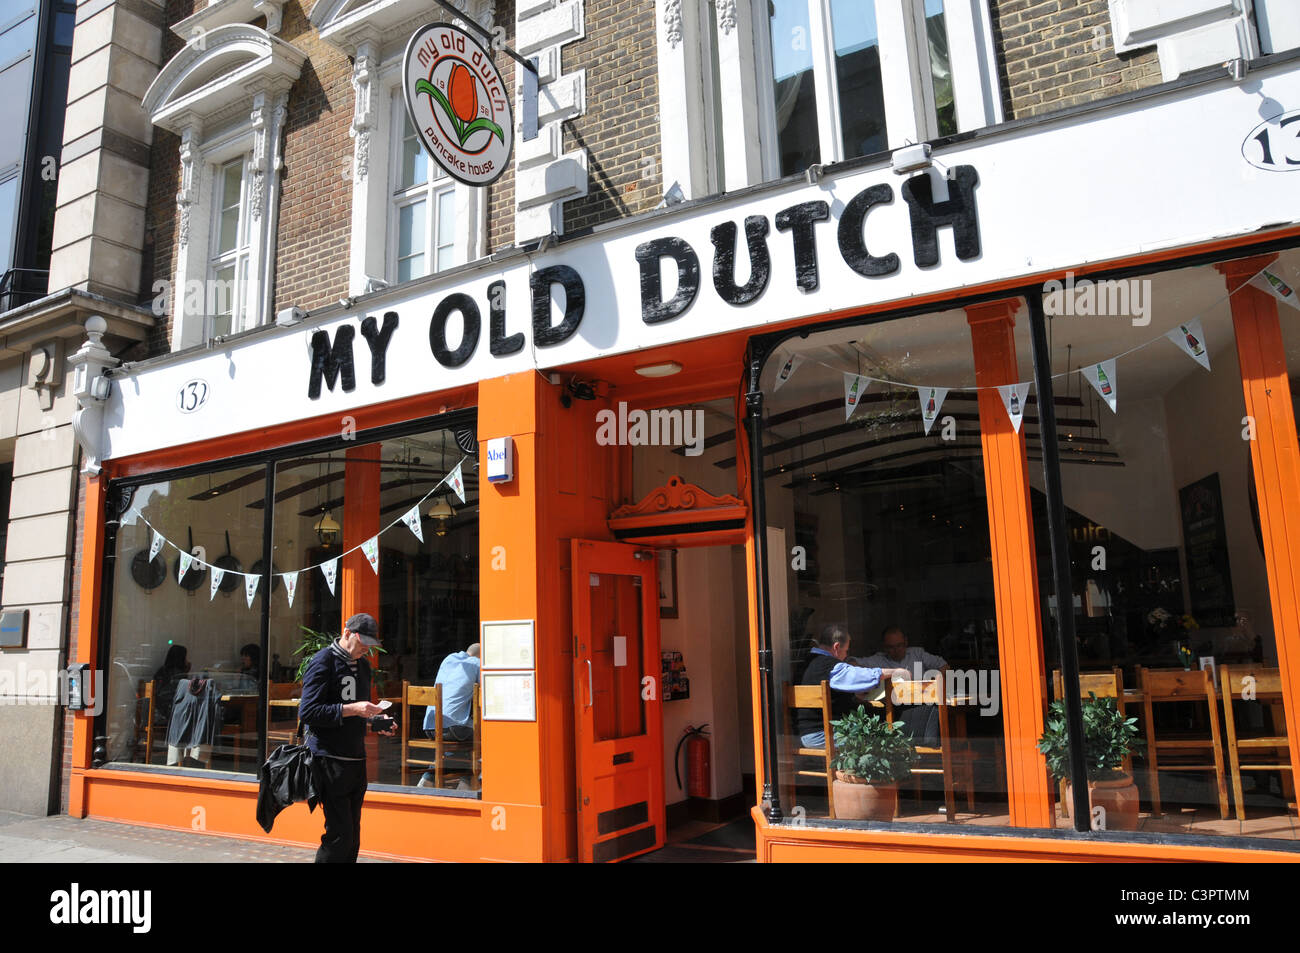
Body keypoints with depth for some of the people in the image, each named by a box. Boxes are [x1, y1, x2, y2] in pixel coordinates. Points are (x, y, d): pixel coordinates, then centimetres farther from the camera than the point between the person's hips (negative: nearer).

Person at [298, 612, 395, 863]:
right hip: (330, 760, -8)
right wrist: (350, 709, -21)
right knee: (339, 834, -9)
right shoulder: (323, 661, -7)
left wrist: (375, 721, 8)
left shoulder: (363, 665, 17)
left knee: (352, 835, 10)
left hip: (357, 758, 8)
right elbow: (307, 712, -16)